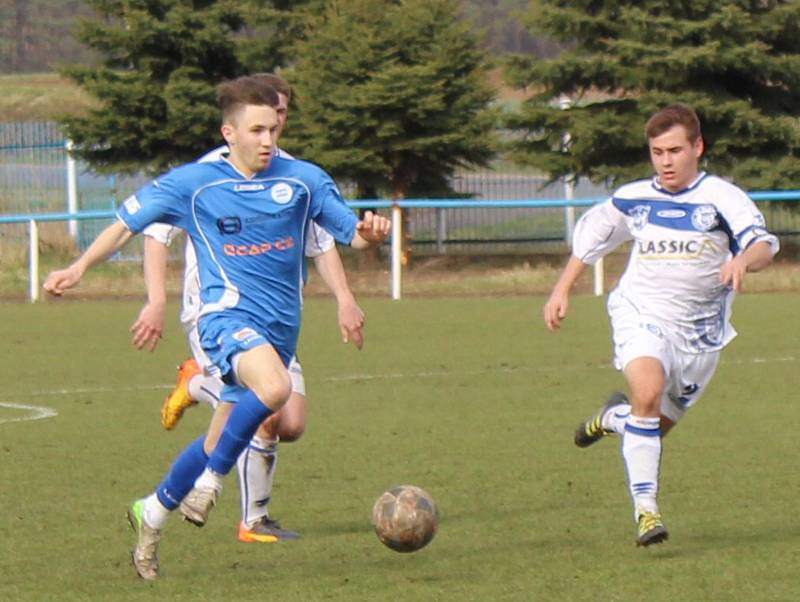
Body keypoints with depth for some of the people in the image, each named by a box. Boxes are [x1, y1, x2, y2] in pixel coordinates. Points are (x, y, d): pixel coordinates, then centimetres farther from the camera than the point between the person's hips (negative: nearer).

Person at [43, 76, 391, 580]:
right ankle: (210, 481, -15)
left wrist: (371, 233, -16)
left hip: (280, 329, 4)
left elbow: (351, 233, 8)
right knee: (274, 388, -34)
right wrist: (79, 268, 2)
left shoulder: (304, 180, 5)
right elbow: (129, 222, 9)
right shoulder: (193, 183, -1)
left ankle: (153, 512, 33)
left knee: (222, 441, 11)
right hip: (229, 314, -4)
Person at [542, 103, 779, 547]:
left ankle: (616, 416, 49)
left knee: (657, 426, 12)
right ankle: (645, 509, -25)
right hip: (641, 315, 0)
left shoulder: (722, 199, -10)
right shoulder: (632, 200, 1)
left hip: (699, 333, 1)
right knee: (648, 393, -29)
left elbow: (763, 244, -24)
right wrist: (561, 291, 15)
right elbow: (589, 236, 19)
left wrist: (744, 260, -46)